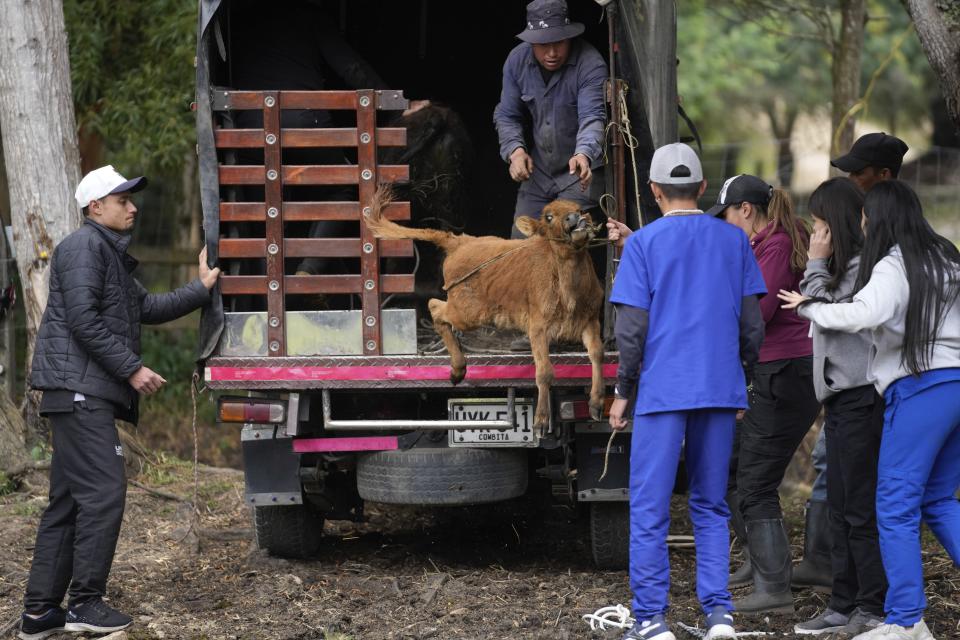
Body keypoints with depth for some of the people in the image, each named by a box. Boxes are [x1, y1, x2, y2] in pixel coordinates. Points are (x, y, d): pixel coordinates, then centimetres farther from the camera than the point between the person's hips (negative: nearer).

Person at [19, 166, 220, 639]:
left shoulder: (111, 255, 24)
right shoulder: (84, 245, -9)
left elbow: (149, 309, 27)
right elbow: (82, 319, -18)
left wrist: (202, 288, 23)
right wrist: (132, 368, -17)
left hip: (84, 394, 11)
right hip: (79, 388, -11)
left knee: (68, 502, 9)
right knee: (103, 493, -11)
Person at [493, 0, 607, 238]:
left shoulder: (590, 64, -22)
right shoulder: (518, 60, -5)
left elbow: (592, 117, -32)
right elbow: (506, 115, 2)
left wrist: (584, 154, -51)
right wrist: (515, 150, -17)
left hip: (579, 173, -5)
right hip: (538, 170, 5)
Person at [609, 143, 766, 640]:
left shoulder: (644, 243, -3)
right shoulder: (733, 241, 7)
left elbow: (632, 326, -6)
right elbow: (752, 323, 7)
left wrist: (623, 391, 3)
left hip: (663, 390, -4)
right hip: (721, 391, 4)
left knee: (649, 507, 1)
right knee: (710, 505, 12)